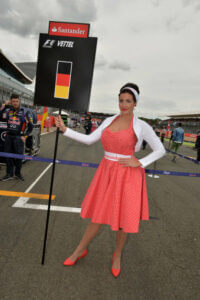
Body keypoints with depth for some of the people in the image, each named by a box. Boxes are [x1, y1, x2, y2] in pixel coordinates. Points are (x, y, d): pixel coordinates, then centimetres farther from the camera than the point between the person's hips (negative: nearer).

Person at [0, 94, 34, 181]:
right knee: (8, 156, 8)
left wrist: (25, 136, -4)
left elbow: (31, 126, 2)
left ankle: (18, 173, 20)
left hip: (18, 137, -3)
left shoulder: (25, 112, -2)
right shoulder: (8, 111, 8)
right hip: (8, 137, 3)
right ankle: (9, 174, 20)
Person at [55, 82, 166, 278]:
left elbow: (160, 150, -2)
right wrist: (64, 129, 0)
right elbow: (89, 140, 5)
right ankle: (80, 250, 36)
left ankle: (117, 255, 38)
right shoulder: (109, 121, 6)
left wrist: (140, 163, -12)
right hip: (106, 173, 4)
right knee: (98, 215, 13)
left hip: (127, 176, -3)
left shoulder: (141, 126, -7)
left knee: (123, 218, 9)